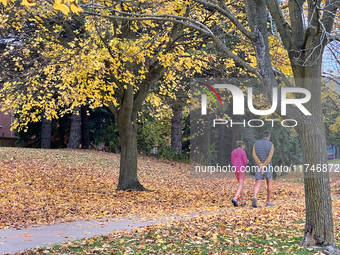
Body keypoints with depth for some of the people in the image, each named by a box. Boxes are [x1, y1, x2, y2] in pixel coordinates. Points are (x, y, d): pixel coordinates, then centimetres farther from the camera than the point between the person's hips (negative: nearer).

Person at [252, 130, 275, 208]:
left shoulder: (256, 143, 3)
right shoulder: (271, 144, -5)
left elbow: (254, 155, -9)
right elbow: (270, 157, -18)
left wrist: (261, 166, -15)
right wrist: (264, 166, -18)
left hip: (259, 167, 2)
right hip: (268, 168, -2)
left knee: (257, 185, -3)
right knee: (269, 184, 16)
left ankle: (254, 197, -32)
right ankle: (268, 202, 19)